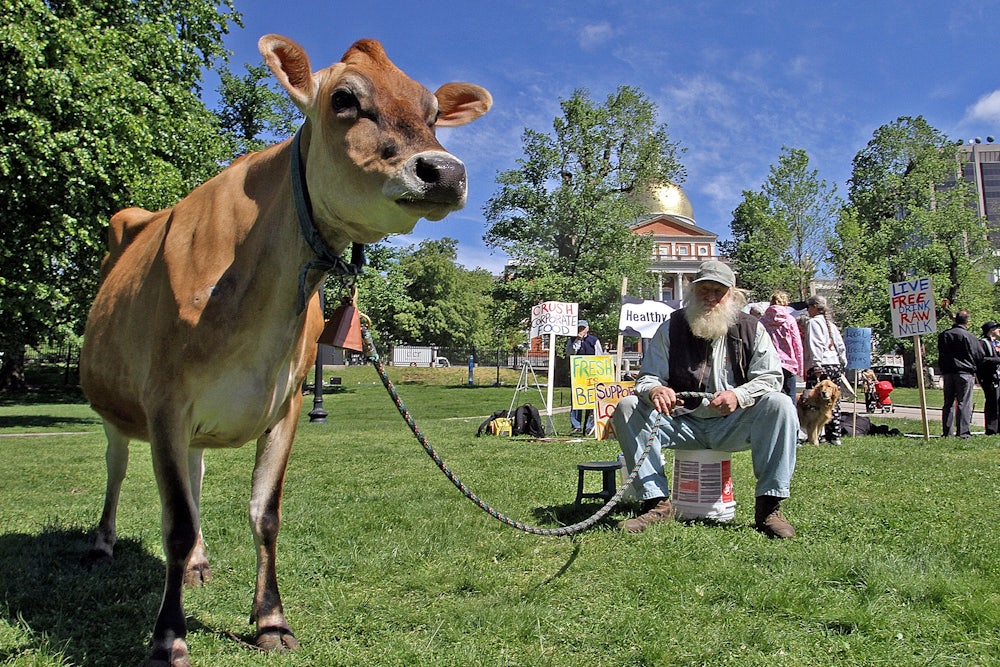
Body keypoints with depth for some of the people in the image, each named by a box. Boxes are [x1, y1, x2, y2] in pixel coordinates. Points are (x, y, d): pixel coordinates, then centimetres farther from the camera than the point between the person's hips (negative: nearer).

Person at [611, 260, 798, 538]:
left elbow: (770, 377, -2)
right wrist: (654, 390, -26)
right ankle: (656, 502, -21)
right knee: (627, 408, -22)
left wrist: (738, 395, -23)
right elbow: (647, 377, 0)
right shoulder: (672, 327, 4)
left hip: (732, 426, 0)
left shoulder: (751, 329, 4)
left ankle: (768, 506, -21)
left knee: (779, 405, -27)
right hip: (684, 424, 1)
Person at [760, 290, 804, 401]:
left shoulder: (763, 320, 4)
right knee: (790, 400, 3)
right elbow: (797, 345, 2)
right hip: (788, 363, -1)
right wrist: (800, 368, 7)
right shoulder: (790, 320, 1)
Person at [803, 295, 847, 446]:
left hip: (821, 366, -8)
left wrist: (817, 365, -19)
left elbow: (816, 344, -15)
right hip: (835, 365, 8)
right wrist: (842, 364, 23)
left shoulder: (813, 322, -3)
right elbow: (841, 346, 20)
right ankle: (835, 435, 11)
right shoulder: (831, 324, 20)